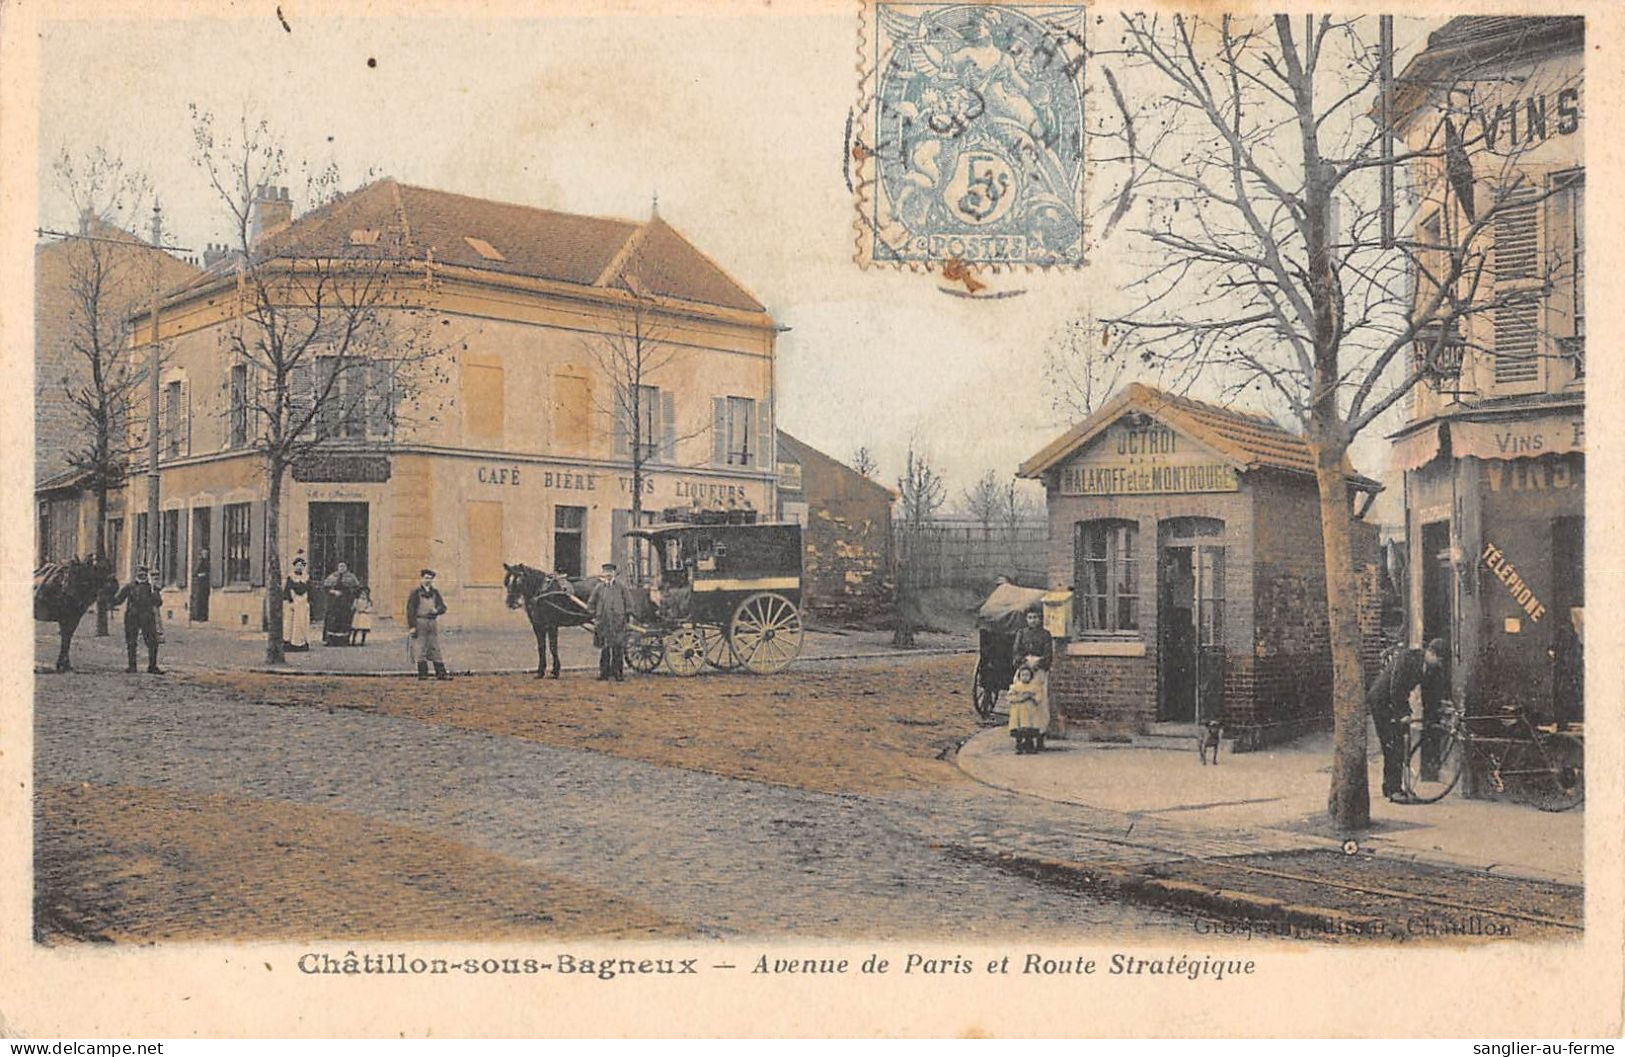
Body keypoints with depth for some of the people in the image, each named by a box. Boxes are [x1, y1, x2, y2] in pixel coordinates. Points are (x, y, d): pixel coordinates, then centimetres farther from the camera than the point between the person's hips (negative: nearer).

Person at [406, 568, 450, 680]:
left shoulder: (435, 592, 15)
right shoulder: (416, 592, 0)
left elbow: (443, 607, 13)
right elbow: (410, 610, -5)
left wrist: (437, 610, -11)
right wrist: (412, 626, -12)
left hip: (433, 622, 5)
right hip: (420, 621, -4)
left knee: (435, 648, 5)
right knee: (420, 649, -5)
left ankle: (441, 673, 5)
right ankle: (422, 673, -1)